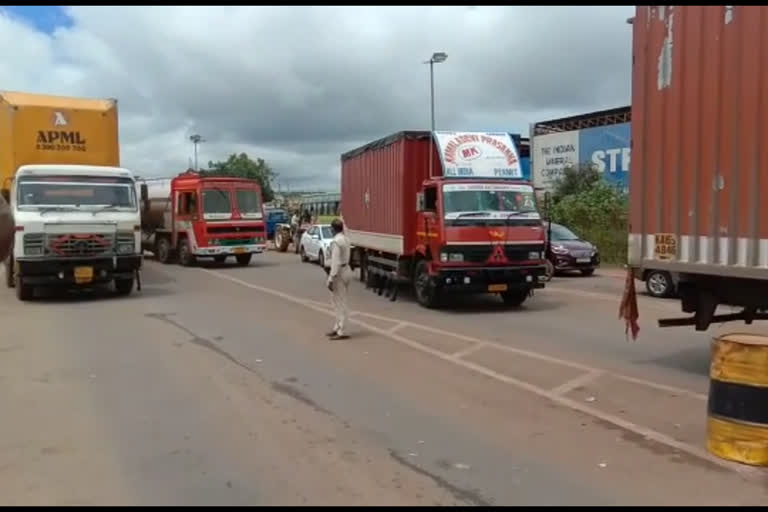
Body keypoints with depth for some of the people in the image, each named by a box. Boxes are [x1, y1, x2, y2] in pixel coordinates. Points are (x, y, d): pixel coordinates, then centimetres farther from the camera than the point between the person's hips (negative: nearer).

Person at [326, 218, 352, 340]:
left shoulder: (336, 241, -18)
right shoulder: (346, 239, 9)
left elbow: (335, 261, -21)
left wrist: (331, 279, -20)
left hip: (339, 272, -9)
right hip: (346, 269, 9)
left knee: (340, 303, -3)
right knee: (339, 302, 17)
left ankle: (341, 332, 3)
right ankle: (337, 328, 26)